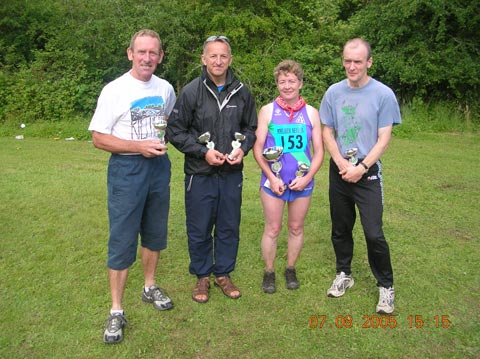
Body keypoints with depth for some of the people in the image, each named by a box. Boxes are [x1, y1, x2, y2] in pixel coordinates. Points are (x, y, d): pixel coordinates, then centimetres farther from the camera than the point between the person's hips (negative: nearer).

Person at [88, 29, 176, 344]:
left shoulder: (166, 88, 4)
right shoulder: (115, 90, -10)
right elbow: (98, 138, -11)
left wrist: (163, 140, 4)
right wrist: (139, 146, -20)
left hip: (159, 167, 5)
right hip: (127, 169, -5)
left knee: (155, 233, 16)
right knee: (122, 241, -2)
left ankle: (150, 288, 37)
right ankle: (116, 312, 12)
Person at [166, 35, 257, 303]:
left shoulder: (242, 92, 2)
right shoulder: (191, 92, -8)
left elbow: (251, 128, 13)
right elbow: (175, 131, -5)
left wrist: (243, 148, -6)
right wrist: (203, 151, -14)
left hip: (232, 174, 3)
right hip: (200, 174, -2)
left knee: (229, 227, 13)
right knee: (199, 229, 8)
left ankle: (223, 274, 33)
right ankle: (203, 276, 29)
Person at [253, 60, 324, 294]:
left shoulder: (311, 113, 2)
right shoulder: (267, 111, -1)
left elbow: (319, 150, 3)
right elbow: (258, 148, -3)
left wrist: (307, 177, -10)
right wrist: (271, 178, -12)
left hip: (302, 183, 2)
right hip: (273, 182, -1)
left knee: (296, 228, 13)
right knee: (272, 229, 6)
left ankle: (290, 269, 33)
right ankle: (269, 272, 24)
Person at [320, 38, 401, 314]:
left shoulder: (383, 94, -7)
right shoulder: (334, 92, 3)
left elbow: (384, 139, -7)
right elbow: (327, 133, 5)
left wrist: (361, 167, -14)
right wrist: (341, 163, -9)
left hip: (368, 173, -3)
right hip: (339, 172, 4)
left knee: (374, 233, -7)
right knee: (340, 229, 14)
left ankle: (386, 286, 13)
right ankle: (344, 274, 33)